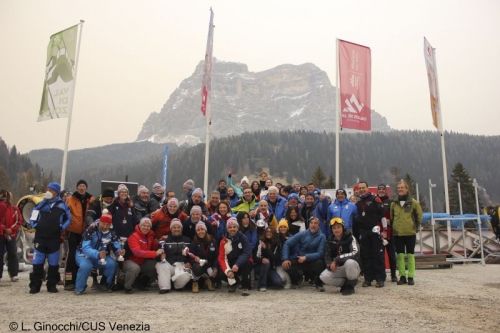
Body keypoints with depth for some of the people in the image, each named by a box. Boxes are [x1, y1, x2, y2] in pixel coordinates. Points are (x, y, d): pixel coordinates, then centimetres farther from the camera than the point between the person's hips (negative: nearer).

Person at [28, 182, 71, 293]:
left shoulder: (62, 205, 1)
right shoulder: (41, 204, 4)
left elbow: (69, 218, 9)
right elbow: (32, 216, 12)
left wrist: (62, 227, -4)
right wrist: (35, 225, -2)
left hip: (54, 238, -1)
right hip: (40, 237, 1)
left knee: (53, 263, 6)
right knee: (37, 262, 0)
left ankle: (52, 285, 16)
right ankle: (35, 285, 9)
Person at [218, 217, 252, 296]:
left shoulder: (243, 238, -13)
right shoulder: (223, 241, -5)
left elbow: (247, 253, -25)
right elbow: (222, 258, -9)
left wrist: (237, 264, -40)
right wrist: (227, 270, -27)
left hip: (242, 264, -2)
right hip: (231, 265, 3)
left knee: (246, 263, -36)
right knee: (222, 274, -26)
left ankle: (245, 287, -16)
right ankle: (233, 283, 11)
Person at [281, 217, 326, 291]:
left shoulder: (322, 237, -11)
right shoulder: (302, 234, -6)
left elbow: (320, 253, -18)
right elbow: (287, 244, -9)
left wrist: (306, 257, -30)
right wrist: (285, 259, -21)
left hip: (313, 261, -2)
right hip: (300, 260, 2)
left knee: (320, 263, -35)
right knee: (286, 264, -23)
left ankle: (318, 283, -3)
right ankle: (298, 279, 12)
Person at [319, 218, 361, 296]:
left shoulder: (350, 238, -13)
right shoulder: (330, 240, 2)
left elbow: (355, 253, -28)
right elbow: (327, 256, 5)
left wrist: (337, 259, -31)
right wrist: (330, 265, -18)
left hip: (352, 268, -4)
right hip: (337, 269, 4)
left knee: (349, 262, -38)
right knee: (324, 277, -22)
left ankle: (350, 284, -12)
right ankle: (345, 284, 1)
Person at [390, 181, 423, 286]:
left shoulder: (413, 202, 1)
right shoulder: (393, 203, 7)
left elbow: (419, 215, 8)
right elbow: (391, 217, 17)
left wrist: (417, 226, 7)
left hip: (410, 233, -2)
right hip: (398, 233, 2)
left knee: (410, 255, 3)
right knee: (400, 255, 3)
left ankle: (411, 277, 9)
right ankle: (402, 276, 10)